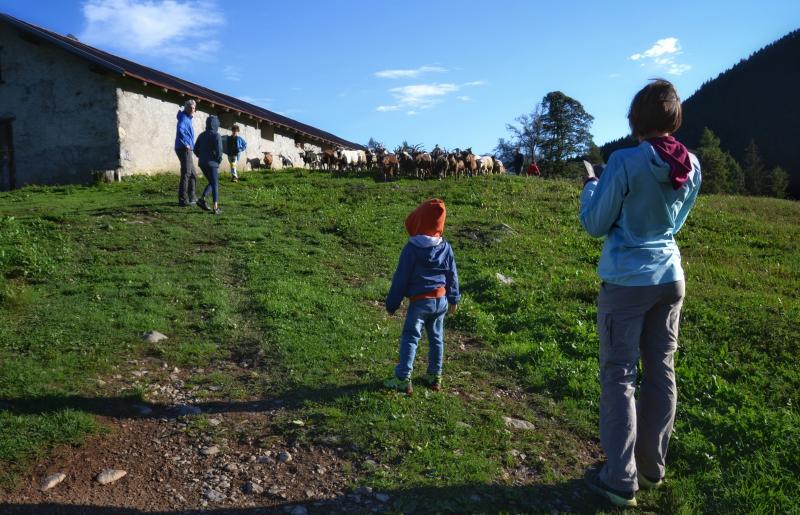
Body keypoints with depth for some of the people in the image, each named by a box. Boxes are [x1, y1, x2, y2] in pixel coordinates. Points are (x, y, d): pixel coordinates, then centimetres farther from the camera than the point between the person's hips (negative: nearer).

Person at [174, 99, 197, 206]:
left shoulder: (188, 118, 19)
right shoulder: (183, 117, -10)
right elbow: (180, 130, -29)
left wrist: (191, 146, 16)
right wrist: (186, 144, -24)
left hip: (187, 149, 10)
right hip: (184, 149, -10)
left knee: (192, 174, 16)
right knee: (186, 174, -9)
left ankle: (191, 198, 24)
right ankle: (183, 199, -7)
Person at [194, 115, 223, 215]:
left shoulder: (201, 135, 9)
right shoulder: (216, 136, -10)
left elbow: (196, 150, 10)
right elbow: (219, 151, -18)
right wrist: (219, 160, -1)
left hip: (202, 163, 6)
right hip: (212, 163, -6)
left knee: (211, 182, 20)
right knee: (215, 184, 1)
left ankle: (202, 199, 5)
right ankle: (216, 207, -4)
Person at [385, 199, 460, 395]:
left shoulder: (411, 248, -16)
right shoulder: (446, 248, -2)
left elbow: (401, 278, -12)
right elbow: (452, 276, 8)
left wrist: (392, 303, -2)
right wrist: (454, 299, 22)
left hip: (419, 302, -5)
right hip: (441, 300, 5)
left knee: (409, 338, 3)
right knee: (436, 338, 16)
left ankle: (403, 379, 2)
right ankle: (435, 376, 27)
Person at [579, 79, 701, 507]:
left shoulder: (625, 162, -16)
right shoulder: (691, 166, 3)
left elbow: (594, 225, -8)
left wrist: (590, 183, 6)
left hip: (626, 282, -6)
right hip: (670, 279, 6)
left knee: (619, 376, 2)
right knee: (661, 372, 14)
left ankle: (621, 481, 8)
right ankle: (653, 468, 28)